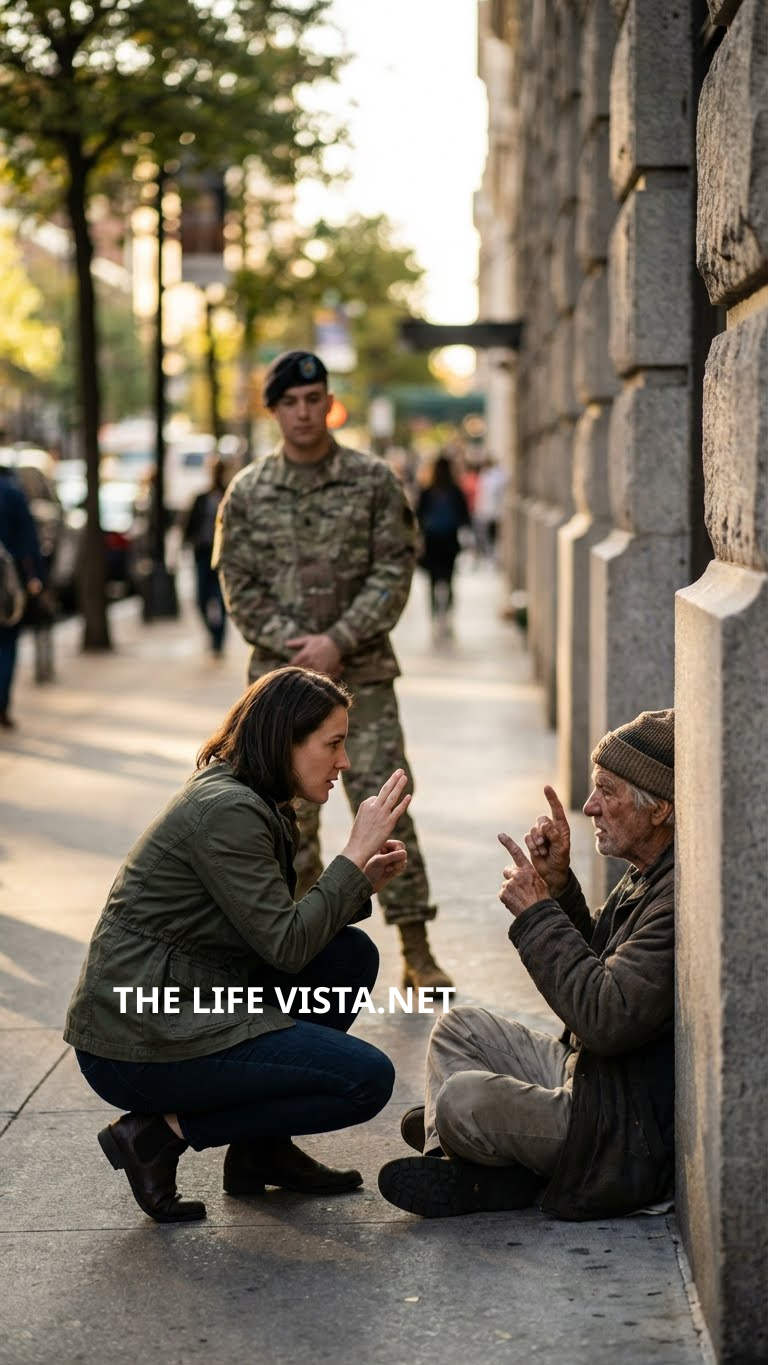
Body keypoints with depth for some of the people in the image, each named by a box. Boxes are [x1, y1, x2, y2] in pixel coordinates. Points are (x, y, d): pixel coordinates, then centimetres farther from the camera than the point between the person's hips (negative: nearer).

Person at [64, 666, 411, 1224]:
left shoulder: (249, 801, 12)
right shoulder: (226, 811, -18)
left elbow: (275, 928, 15)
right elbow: (286, 947, -19)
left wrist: (363, 883, 2)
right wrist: (356, 852, -13)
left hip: (187, 1003, 10)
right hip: (141, 1042, -10)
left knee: (352, 955, 9)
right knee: (367, 1079, -11)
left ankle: (262, 1148, 13)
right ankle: (162, 1131, -5)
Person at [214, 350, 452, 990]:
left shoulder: (374, 481, 0)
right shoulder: (247, 493, 3)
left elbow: (394, 574, -4)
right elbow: (240, 586, 1)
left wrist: (337, 641, -14)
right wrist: (294, 645, -12)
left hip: (362, 673, -1)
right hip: (282, 675, 2)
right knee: (291, 815, 5)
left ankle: (417, 949, 2)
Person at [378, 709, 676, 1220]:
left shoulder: (683, 895, -25)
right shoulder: (647, 877, 9)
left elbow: (607, 1018, -30)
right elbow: (593, 962, 19)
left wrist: (538, 912, -19)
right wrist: (559, 884, 3)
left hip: (636, 1135, -11)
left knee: (461, 1100, -25)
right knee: (461, 1027, 16)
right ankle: (458, 1167, 0)